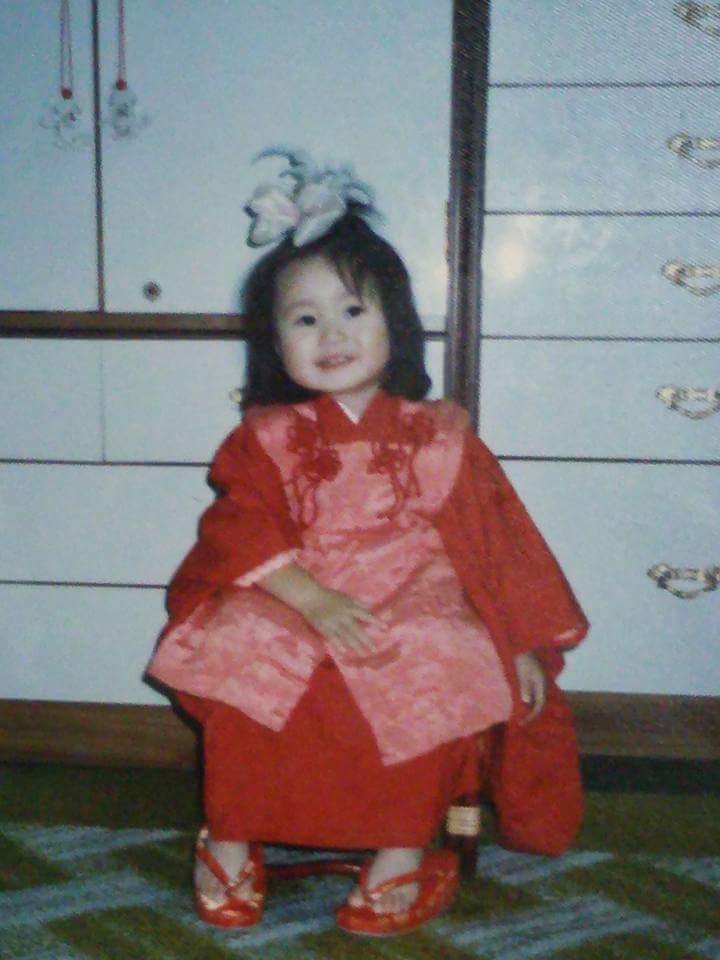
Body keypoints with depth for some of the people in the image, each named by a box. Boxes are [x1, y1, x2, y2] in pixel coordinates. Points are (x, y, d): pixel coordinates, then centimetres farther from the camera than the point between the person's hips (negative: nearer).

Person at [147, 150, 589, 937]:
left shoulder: (439, 437, 8)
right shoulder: (268, 438, 7)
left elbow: (492, 540, 9)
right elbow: (244, 531, -6)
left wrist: (521, 646, 3)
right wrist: (314, 600, -24)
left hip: (415, 604, 0)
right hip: (289, 606, 1)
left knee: (433, 668, -34)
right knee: (238, 652, -30)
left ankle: (403, 857, -17)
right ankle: (231, 844, -11)